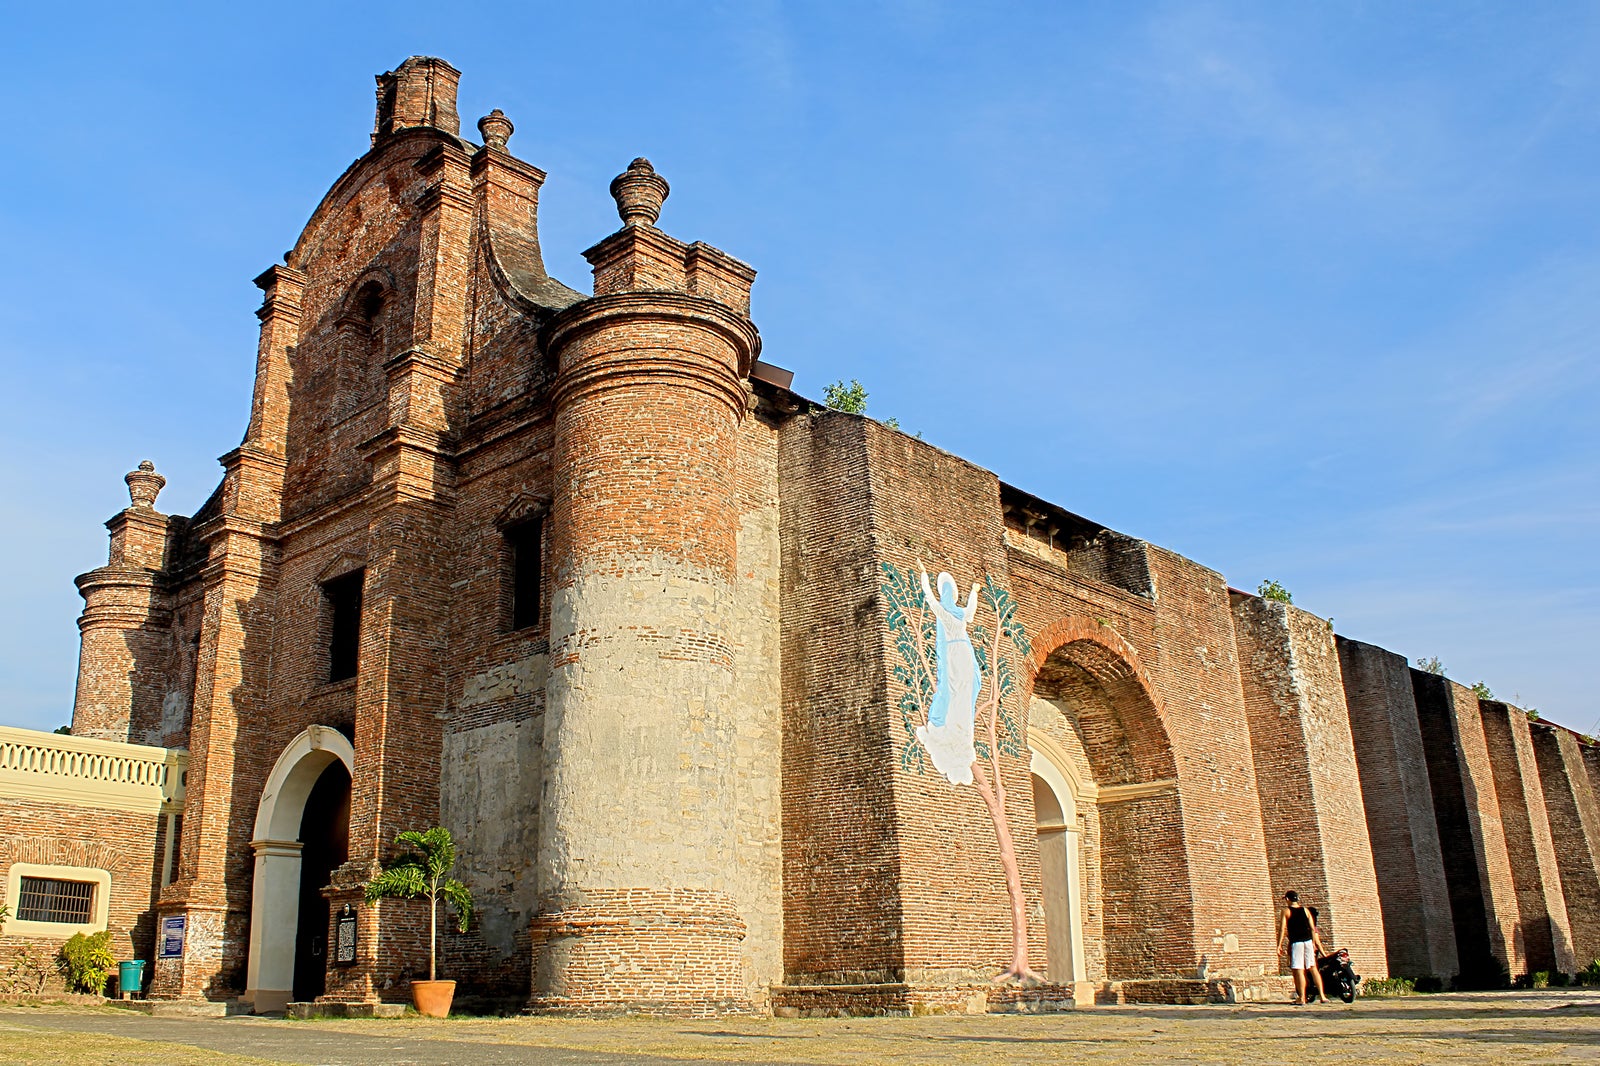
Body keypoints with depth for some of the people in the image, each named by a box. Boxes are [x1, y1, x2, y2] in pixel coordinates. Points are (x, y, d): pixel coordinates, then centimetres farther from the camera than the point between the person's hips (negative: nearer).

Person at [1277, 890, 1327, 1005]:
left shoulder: (1285, 911, 0)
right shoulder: (1305, 911, 12)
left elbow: (1282, 929, -7)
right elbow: (1313, 928, 10)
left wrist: (1279, 945, -5)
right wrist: (1314, 943, 18)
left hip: (1296, 942, -4)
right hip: (1308, 941, 4)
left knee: (1298, 970, -4)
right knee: (1313, 968, 11)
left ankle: (1302, 998, -4)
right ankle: (1322, 995, 8)